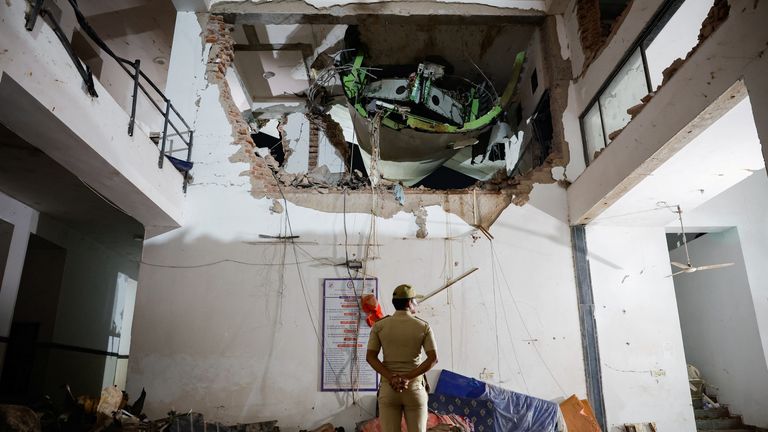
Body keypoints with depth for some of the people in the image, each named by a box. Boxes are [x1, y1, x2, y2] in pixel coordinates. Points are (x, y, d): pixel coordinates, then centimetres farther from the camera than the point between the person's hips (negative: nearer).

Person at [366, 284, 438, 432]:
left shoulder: (379, 325, 0)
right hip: (414, 388, -1)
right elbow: (434, 358, -12)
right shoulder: (423, 326, -3)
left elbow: (370, 357, -9)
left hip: (388, 388, 1)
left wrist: (392, 379, -15)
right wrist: (407, 378, -16)